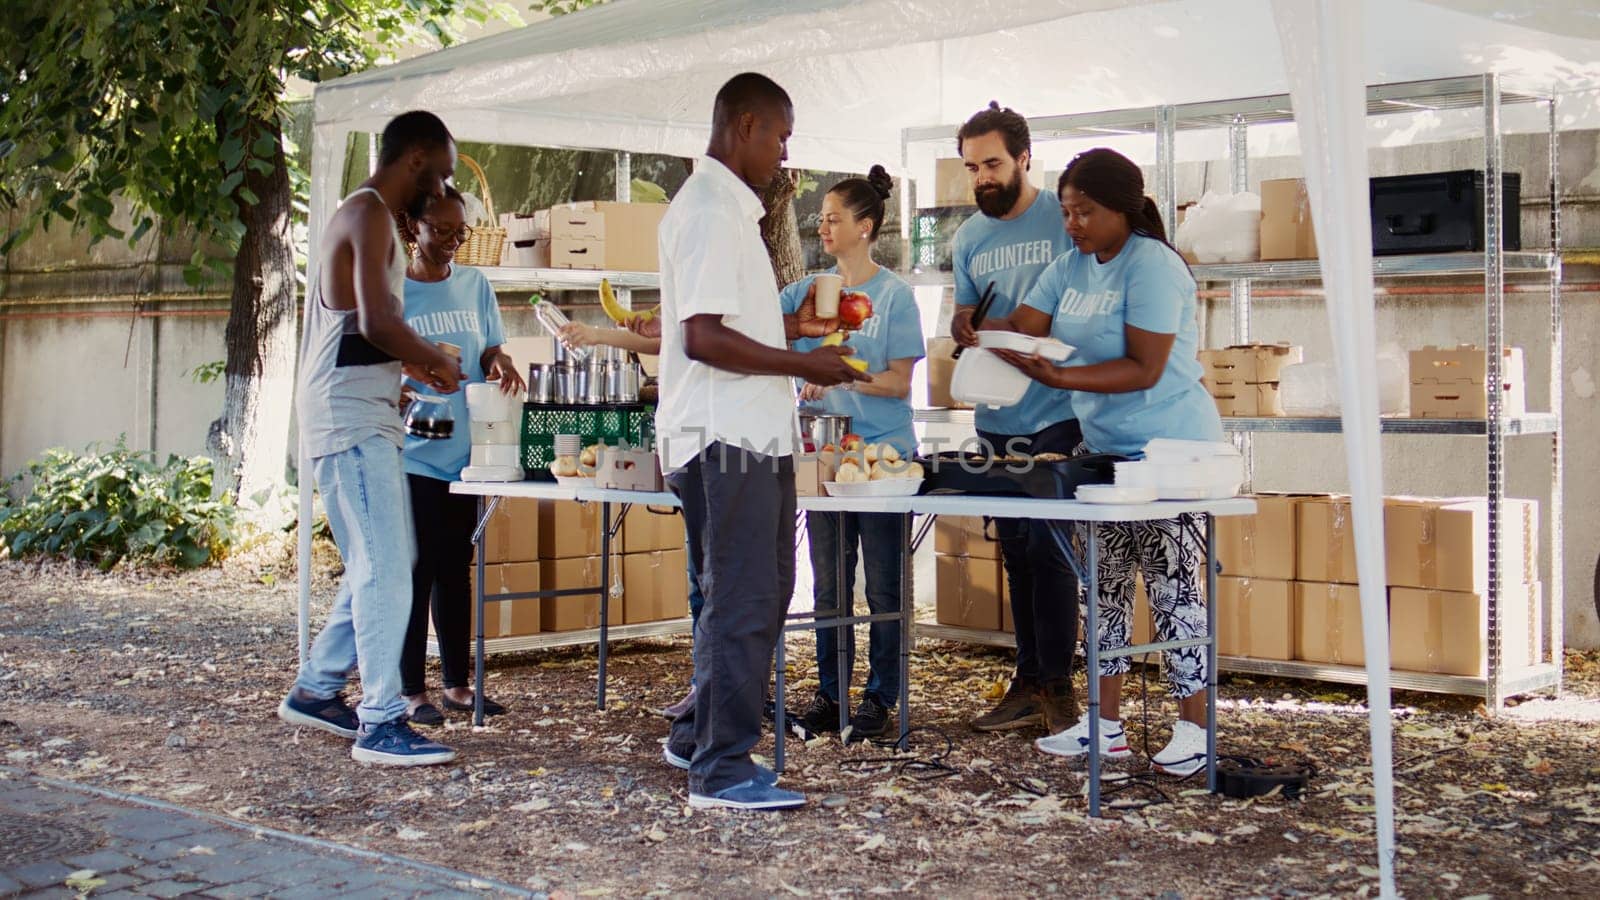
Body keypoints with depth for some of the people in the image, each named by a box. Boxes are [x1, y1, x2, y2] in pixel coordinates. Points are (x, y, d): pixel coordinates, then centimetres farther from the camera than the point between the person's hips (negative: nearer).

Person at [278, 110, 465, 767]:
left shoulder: (362, 214, 22)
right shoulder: (371, 213, -11)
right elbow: (377, 321, -24)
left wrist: (412, 365, 18)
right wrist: (437, 362, -9)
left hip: (362, 417, 11)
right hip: (350, 416, -11)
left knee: (385, 561, 15)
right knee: (384, 567, -12)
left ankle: (315, 691, 23)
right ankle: (380, 723, -11)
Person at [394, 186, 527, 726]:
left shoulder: (475, 286, 10)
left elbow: (491, 350, 14)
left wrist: (502, 364, -9)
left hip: (463, 453, 5)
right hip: (411, 454, -4)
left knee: (455, 572, 11)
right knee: (416, 574, -2)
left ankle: (457, 684, 19)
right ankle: (412, 691, 6)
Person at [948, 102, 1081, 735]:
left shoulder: (1064, 220, -6)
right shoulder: (969, 239, 12)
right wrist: (964, 327, -7)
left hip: (1056, 415, -6)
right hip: (996, 419, 6)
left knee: (1048, 550, -6)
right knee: (1016, 553, 11)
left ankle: (1055, 684, 2)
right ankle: (1029, 683, 19)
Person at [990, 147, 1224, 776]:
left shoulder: (1152, 266, -16)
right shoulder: (1073, 265, 11)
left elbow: (1145, 370, -22)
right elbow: (1024, 326, 4)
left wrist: (1059, 378, -28)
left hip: (1168, 452, -9)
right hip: (1103, 450, 9)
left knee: (1172, 588, -5)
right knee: (1104, 586, 10)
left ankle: (1193, 728, 4)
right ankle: (1104, 724, 18)